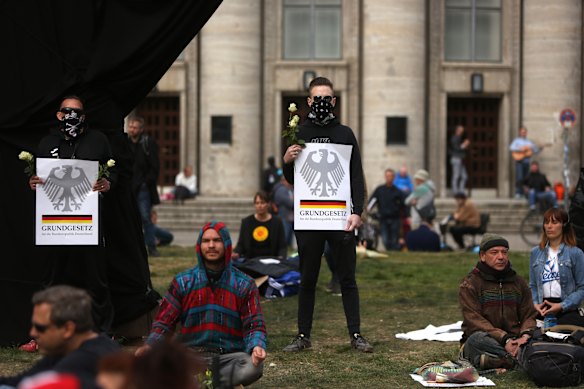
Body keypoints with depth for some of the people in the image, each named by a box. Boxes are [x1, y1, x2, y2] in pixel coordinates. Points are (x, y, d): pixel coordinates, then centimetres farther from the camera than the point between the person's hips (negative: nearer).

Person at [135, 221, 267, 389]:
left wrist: (257, 347, -20)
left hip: (229, 355, 0)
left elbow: (254, 325, 4)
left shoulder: (244, 285, 8)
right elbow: (164, 322, 10)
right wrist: (150, 345, -11)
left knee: (253, 367, -35)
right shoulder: (182, 282, 10)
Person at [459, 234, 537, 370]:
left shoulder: (518, 282, 17)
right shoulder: (470, 283, 1)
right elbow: (473, 319, -10)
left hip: (512, 340, 4)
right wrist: (504, 339, -24)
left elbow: (529, 315, 13)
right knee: (477, 339, -39)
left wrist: (525, 335, -13)